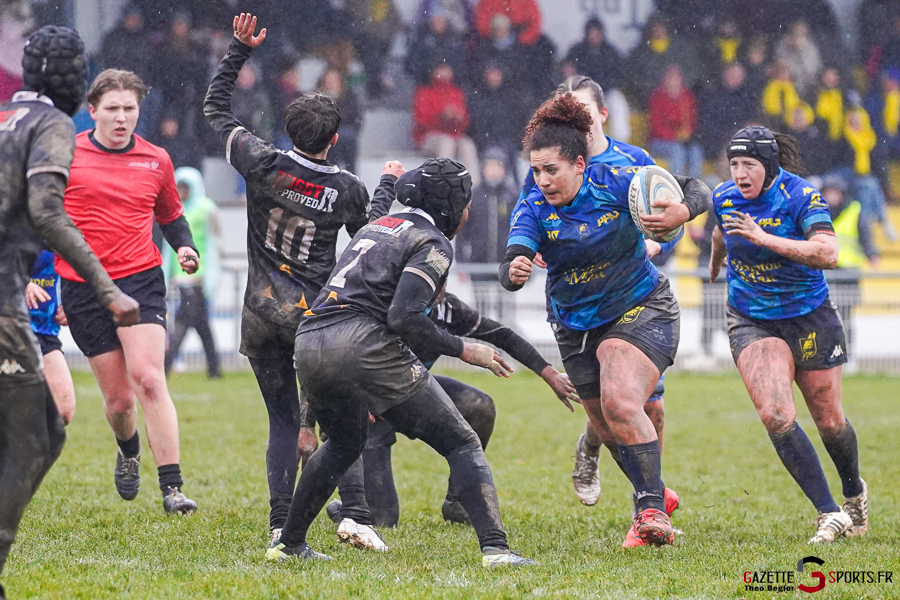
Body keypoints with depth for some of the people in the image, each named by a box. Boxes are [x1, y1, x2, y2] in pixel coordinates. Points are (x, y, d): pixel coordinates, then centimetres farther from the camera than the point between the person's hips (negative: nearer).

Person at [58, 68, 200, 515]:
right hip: (83, 289, 0)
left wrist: (185, 248, 4)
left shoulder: (156, 161, 8)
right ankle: (128, 452, 37)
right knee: (117, 398, 2)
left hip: (140, 280, 0)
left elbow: (170, 215, 24)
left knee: (148, 379, -18)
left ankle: (172, 487, -19)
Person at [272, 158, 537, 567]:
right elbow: (403, 317, -13)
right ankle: (495, 547, -17)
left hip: (308, 344, 8)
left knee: (345, 443, 35)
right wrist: (463, 350, -4)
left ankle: (288, 544, 33)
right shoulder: (433, 244, 1)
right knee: (461, 444, -1)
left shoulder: (376, 226, 26)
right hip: (361, 345, -8)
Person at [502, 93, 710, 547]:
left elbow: (697, 191, -15)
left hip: (640, 310, -5)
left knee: (621, 404, -25)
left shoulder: (614, 183, -17)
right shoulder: (532, 210, -12)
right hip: (577, 328, 5)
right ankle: (654, 492, 36)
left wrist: (680, 213, -38)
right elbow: (512, 265, -27)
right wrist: (514, 271, -52)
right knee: (606, 423, 11)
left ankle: (652, 511, -23)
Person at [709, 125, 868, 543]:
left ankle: (854, 492, 41)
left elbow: (827, 253, -33)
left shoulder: (801, 196, -19)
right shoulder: (724, 199, -5)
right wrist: (716, 261, 40)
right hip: (751, 322, 2)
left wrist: (764, 238, -39)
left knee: (830, 421, 9)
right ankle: (829, 514, -15)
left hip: (810, 319, -2)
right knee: (776, 415, -19)